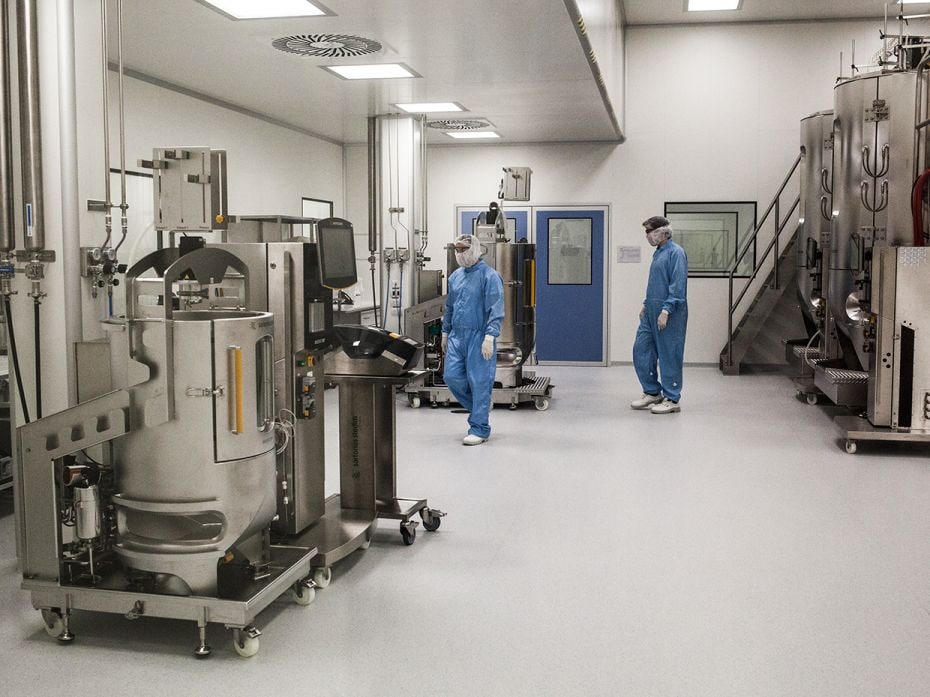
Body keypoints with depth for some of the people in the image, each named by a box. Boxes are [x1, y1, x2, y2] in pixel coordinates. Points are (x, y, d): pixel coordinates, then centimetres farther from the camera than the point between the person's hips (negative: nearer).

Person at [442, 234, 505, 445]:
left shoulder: (489, 276, -10)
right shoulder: (455, 276, 13)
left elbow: (496, 310, -15)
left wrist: (490, 337, -22)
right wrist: (445, 333, 22)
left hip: (478, 337, -7)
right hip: (457, 335, 7)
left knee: (479, 382, -2)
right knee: (452, 376, 4)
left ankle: (479, 429, 7)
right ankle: (478, 407, 28)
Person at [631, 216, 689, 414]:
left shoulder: (675, 252, -13)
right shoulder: (658, 252, 16)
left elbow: (678, 286, -19)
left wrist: (666, 310, -22)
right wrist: (646, 304, 21)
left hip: (669, 313, -9)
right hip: (652, 312, 9)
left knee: (669, 355, -1)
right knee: (641, 350, 9)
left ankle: (672, 400, 8)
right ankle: (652, 393, 20)